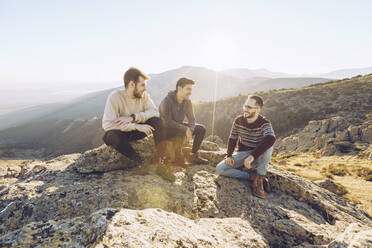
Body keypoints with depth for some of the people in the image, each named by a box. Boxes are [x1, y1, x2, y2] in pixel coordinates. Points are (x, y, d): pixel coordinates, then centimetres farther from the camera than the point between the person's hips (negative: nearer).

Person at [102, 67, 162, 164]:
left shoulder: (144, 95, -10)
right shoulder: (115, 96, -24)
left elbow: (154, 111, -17)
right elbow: (107, 124, -31)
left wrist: (132, 117, -31)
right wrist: (137, 126, -35)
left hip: (136, 131, 3)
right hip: (121, 132, -3)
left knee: (156, 120, -20)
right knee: (111, 136, -37)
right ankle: (136, 158, -14)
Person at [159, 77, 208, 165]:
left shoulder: (187, 102, -2)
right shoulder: (167, 101, -22)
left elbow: (192, 120, -3)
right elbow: (167, 122, -28)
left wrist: (190, 130, -24)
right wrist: (186, 129, -30)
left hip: (179, 127, 7)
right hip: (165, 130, -7)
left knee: (201, 129, -6)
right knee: (181, 131, -36)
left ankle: (193, 156, 1)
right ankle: (178, 157, -15)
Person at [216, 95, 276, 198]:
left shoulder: (264, 123, -17)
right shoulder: (238, 120, -5)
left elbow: (271, 139, -39)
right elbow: (232, 139, 4)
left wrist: (253, 156, -47)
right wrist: (229, 156, -12)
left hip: (258, 156, -3)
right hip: (242, 154, 3)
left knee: (268, 143, -35)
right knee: (220, 168, -19)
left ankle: (259, 176, -23)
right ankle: (252, 176, -16)